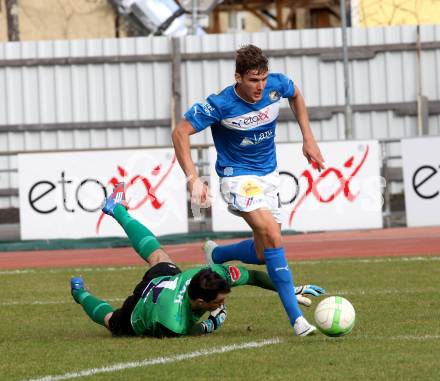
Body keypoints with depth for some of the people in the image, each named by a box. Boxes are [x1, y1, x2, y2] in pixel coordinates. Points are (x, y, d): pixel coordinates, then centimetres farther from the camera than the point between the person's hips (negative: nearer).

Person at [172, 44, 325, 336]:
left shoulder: (276, 85, -12)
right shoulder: (220, 105, -24)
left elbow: (296, 94, 13)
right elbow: (180, 133, -18)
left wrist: (308, 139, 9)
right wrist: (193, 179, -25)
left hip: (269, 175, 6)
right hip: (238, 177, -6)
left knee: (264, 253, 6)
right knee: (272, 236, -25)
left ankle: (215, 255, 36)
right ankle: (296, 318, -25)